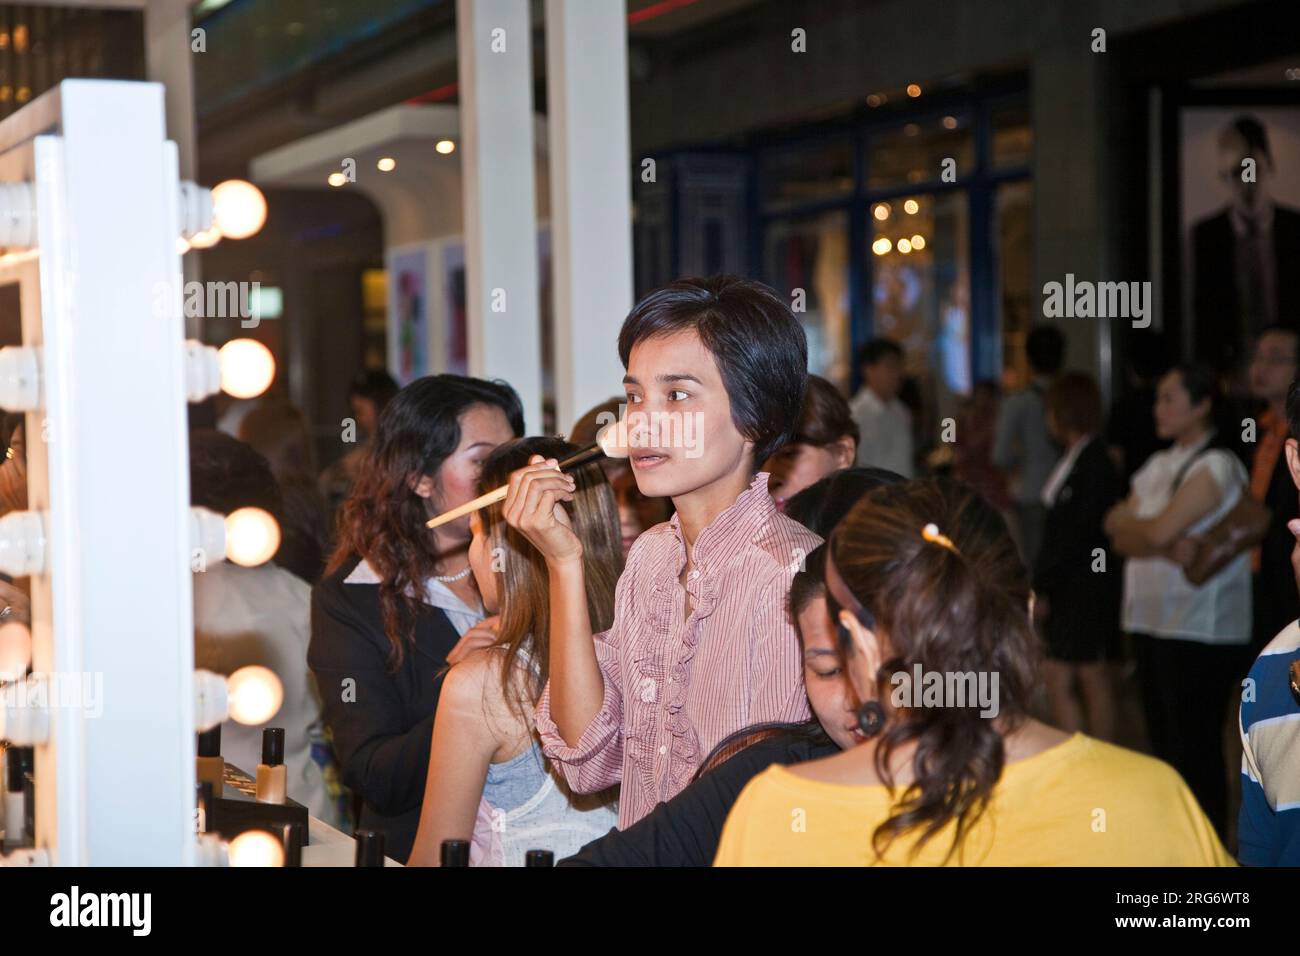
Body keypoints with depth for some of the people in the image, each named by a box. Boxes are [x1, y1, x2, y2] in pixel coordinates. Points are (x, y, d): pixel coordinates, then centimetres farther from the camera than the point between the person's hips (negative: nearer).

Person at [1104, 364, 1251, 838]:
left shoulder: (1216, 466, -10)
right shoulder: (1158, 465, 14)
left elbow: (1158, 530, -19)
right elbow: (1121, 539, 7)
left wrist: (1125, 522, 0)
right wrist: (1171, 549, -10)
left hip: (1199, 629, -8)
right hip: (1150, 620, 8)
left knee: (1195, 746, -3)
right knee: (1163, 741, 12)